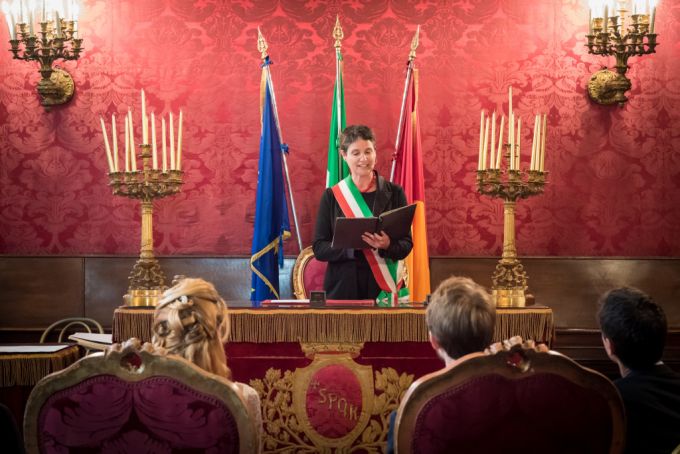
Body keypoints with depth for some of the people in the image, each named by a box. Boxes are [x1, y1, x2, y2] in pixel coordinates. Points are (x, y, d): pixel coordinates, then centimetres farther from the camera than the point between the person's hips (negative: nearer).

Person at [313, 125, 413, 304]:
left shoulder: (394, 193, 3)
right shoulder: (332, 196, 3)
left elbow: (406, 245, 2)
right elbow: (319, 248, -2)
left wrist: (388, 245, -20)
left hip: (383, 288, 0)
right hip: (342, 288, 0)